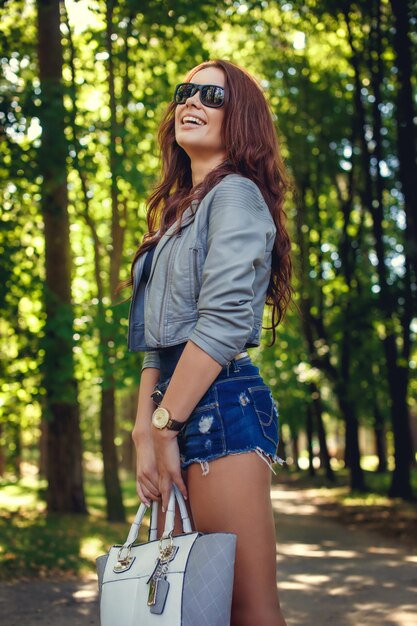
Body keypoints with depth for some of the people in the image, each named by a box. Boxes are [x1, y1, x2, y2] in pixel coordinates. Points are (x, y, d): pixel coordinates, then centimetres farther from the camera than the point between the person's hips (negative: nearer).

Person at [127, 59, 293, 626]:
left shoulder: (236, 194, -3)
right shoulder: (180, 211, 23)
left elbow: (223, 321, -15)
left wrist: (165, 426, -13)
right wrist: (145, 431, 6)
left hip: (220, 405, -9)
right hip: (177, 408, 9)